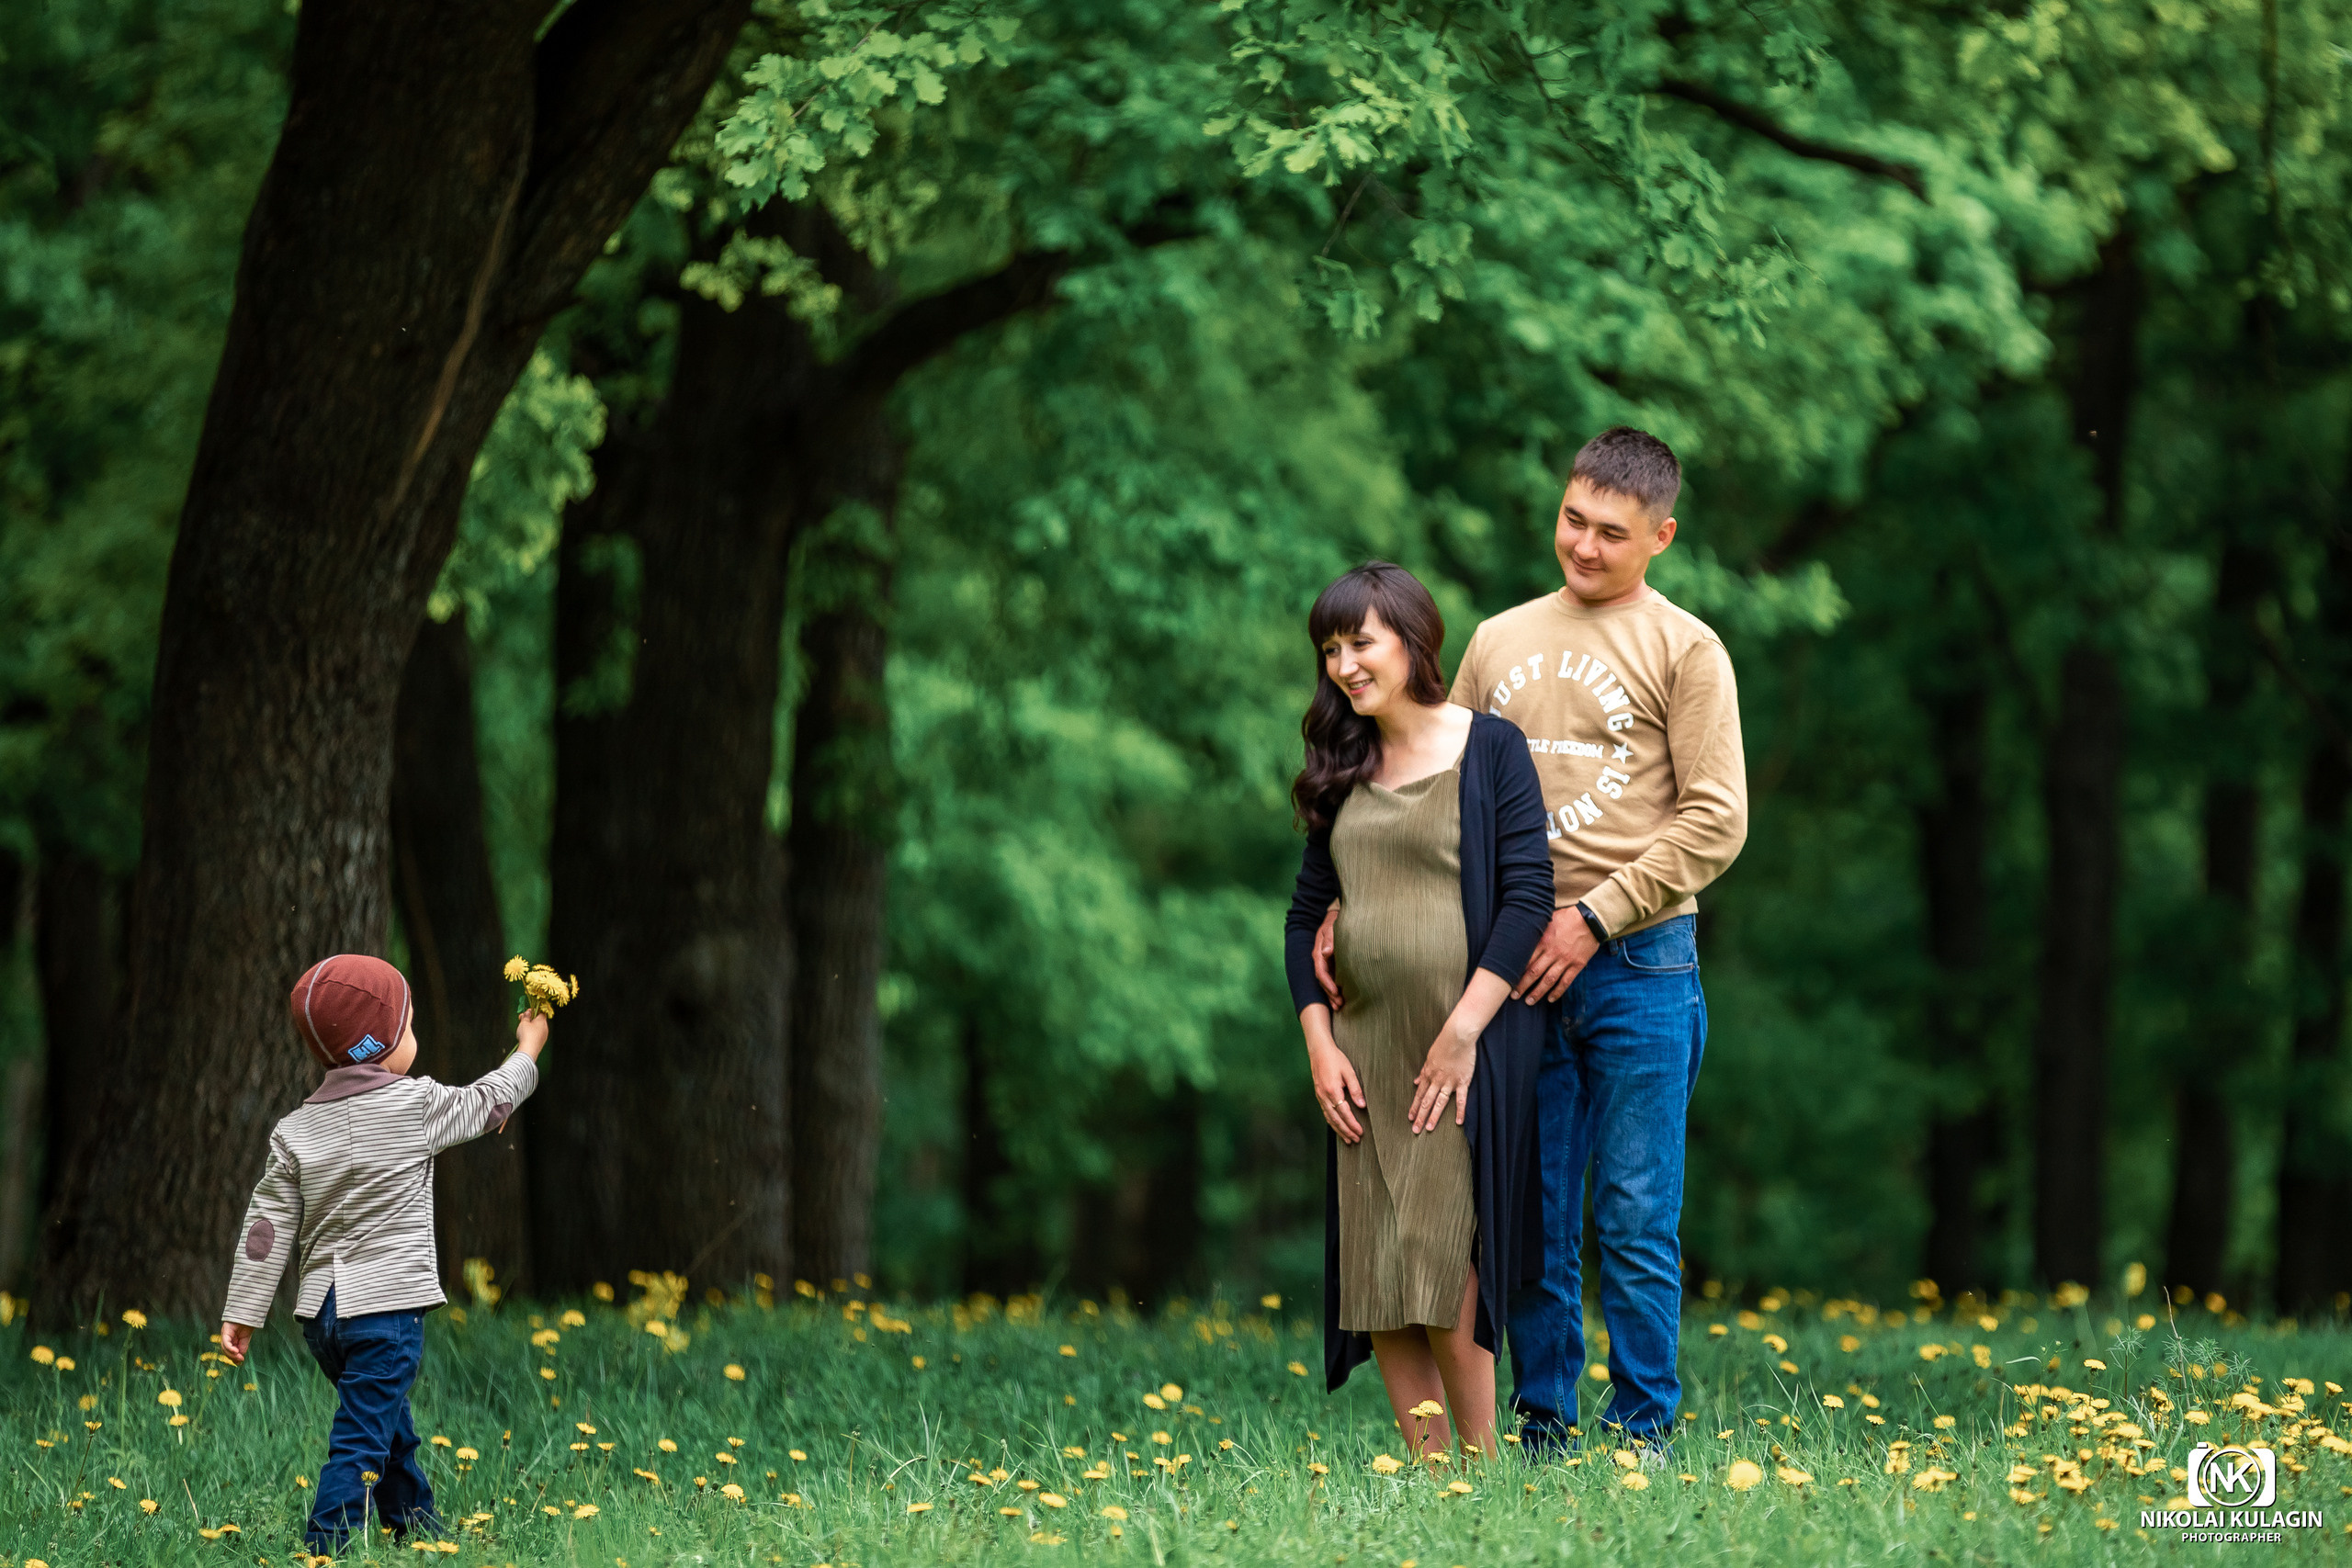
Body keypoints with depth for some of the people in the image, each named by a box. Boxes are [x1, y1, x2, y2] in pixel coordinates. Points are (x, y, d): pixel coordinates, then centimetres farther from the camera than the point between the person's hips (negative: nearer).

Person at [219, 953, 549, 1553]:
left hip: (322, 1314, 6)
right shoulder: (415, 1106, -7)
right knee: (363, 1444, -7)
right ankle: (326, 1553, -15)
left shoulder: (295, 1132, 5)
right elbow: (488, 1102, 10)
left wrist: (242, 1312, 8)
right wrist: (528, 1049, 28)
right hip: (387, 1305, -6)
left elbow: (268, 1229, 4)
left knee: (392, 1431, 22)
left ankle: (422, 1533, 36)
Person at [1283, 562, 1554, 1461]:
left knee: (1444, 1266, -12)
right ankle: (1429, 1469, 5)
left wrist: (1464, 1030, -15)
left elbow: (1528, 896, -9)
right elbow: (1307, 914, 16)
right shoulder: (1345, 771, 14)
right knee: (1374, 1278, 1)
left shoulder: (1489, 751, -3)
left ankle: (1482, 1467, -3)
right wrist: (1318, 1041, 3)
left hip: (1468, 1046, -6)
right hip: (1366, 1049, 6)